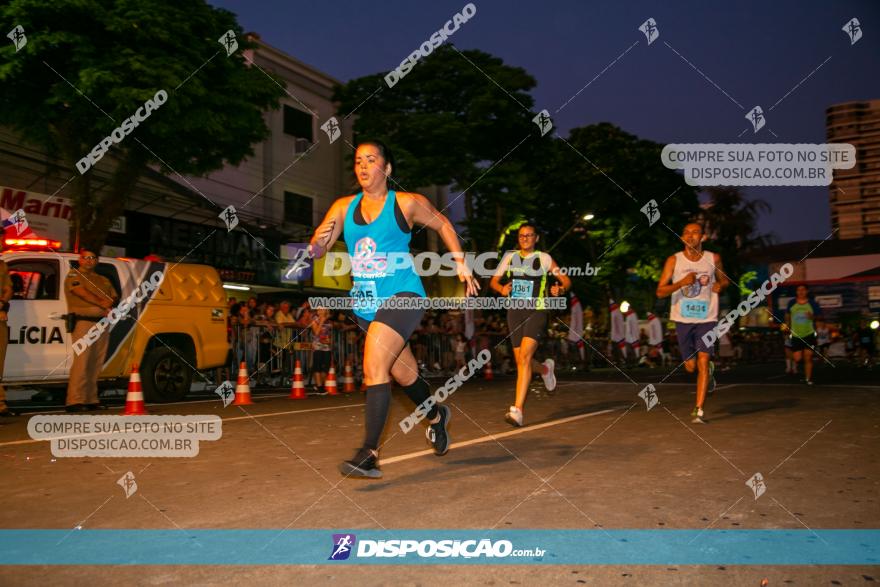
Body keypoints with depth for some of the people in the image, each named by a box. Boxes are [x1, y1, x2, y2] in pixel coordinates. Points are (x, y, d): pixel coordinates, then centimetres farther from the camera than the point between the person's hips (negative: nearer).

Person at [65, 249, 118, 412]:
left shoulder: (104, 280, 24)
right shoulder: (74, 275, 6)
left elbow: (114, 297, 17)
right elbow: (82, 292, -9)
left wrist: (110, 303, -5)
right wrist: (102, 303, -12)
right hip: (83, 322, -6)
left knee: (96, 364, 5)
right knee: (81, 363, -13)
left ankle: (91, 400, 8)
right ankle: (75, 401, -15)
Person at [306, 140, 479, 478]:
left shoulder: (407, 203, -5)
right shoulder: (343, 207, 4)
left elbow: (442, 224, 11)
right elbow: (317, 247, -4)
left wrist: (460, 265, 8)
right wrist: (314, 248, -28)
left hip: (403, 295, -5)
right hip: (366, 304, 5)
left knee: (374, 366, -22)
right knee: (404, 373, 18)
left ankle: (369, 454, -19)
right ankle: (436, 416, 45)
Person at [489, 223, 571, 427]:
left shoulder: (544, 258, 3)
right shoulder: (510, 257, 10)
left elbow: (566, 280, 5)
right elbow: (493, 281, 14)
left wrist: (561, 289, -18)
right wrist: (501, 289, -9)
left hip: (536, 311, -4)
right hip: (515, 311, 4)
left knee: (524, 356, -21)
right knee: (520, 361, 9)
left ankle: (517, 410, -24)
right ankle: (545, 369, 45)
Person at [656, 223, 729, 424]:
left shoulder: (713, 259, 2)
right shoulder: (674, 260, -3)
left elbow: (724, 280, 20)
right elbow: (660, 292, -8)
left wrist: (721, 285, -4)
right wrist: (682, 282, -24)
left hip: (707, 319, -1)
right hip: (683, 319, 1)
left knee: (703, 361, -15)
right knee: (691, 366, 10)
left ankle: (698, 410, -10)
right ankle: (709, 370, 47)